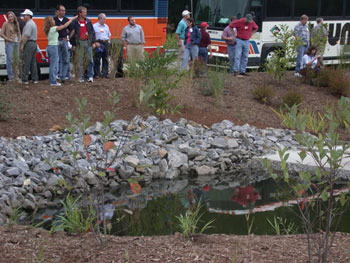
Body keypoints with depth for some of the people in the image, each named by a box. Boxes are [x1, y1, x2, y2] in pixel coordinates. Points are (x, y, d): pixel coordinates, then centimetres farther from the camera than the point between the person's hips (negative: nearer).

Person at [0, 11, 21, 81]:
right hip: (9, 44, -6)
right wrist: (9, 39, -12)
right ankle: (10, 76, -1)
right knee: (9, 60, -6)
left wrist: (19, 40, 7)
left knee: (18, 59, 9)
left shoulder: (16, 23, 10)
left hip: (16, 43, 6)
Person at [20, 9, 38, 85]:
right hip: (34, 43, 10)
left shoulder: (28, 24, -14)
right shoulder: (33, 23, 19)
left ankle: (24, 79, -5)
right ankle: (35, 79, 11)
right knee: (33, 62, 11)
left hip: (29, 44, -10)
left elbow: (26, 36, -20)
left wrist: (22, 45, -16)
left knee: (26, 63, -7)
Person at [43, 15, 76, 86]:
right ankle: (53, 81, -3)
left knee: (52, 64, 13)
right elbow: (65, 25, -10)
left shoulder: (47, 30, 10)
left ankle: (52, 80, 16)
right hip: (54, 47, -8)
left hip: (49, 47, 8)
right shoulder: (54, 28, -13)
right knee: (54, 65, -5)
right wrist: (72, 19, -2)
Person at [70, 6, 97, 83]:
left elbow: (92, 32, 11)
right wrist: (73, 44, -1)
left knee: (90, 60, -3)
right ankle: (82, 77, 9)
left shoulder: (88, 21, 8)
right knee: (80, 61, 2)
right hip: (79, 43, -2)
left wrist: (93, 42, 4)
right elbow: (72, 34, 2)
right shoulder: (74, 22, 0)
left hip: (88, 42, 2)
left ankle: (90, 76, 2)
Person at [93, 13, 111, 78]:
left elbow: (109, 35, 27)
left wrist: (108, 40, 9)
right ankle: (97, 74, -3)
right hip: (99, 43, -6)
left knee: (105, 59, 6)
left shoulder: (106, 26, 18)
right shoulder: (94, 26, -1)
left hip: (106, 43, 6)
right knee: (97, 60, -6)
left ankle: (105, 73, 11)